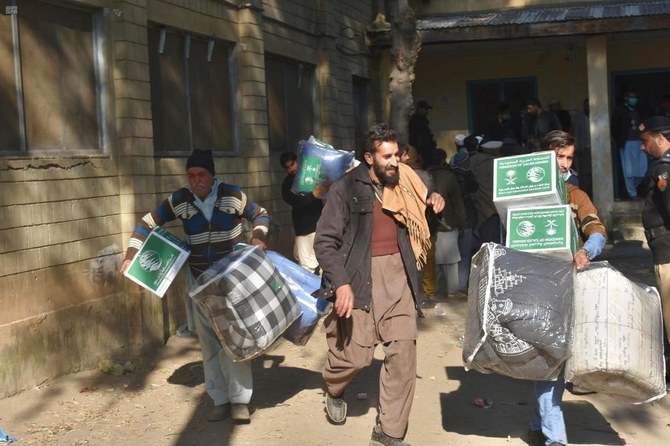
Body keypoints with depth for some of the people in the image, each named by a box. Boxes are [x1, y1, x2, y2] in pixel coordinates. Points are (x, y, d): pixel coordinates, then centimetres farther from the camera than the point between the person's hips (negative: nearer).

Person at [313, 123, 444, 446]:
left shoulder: (403, 182, 8)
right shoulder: (346, 188, -7)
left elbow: (417, 223, 24)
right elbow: (325, 241, -10)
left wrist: (432, 205, 2)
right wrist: (341, 283, -22)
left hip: (398, 274, 5)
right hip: (361, 277, -4)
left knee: (403, 352, -1)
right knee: (357, 354, -4)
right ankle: (333, 389, 33)